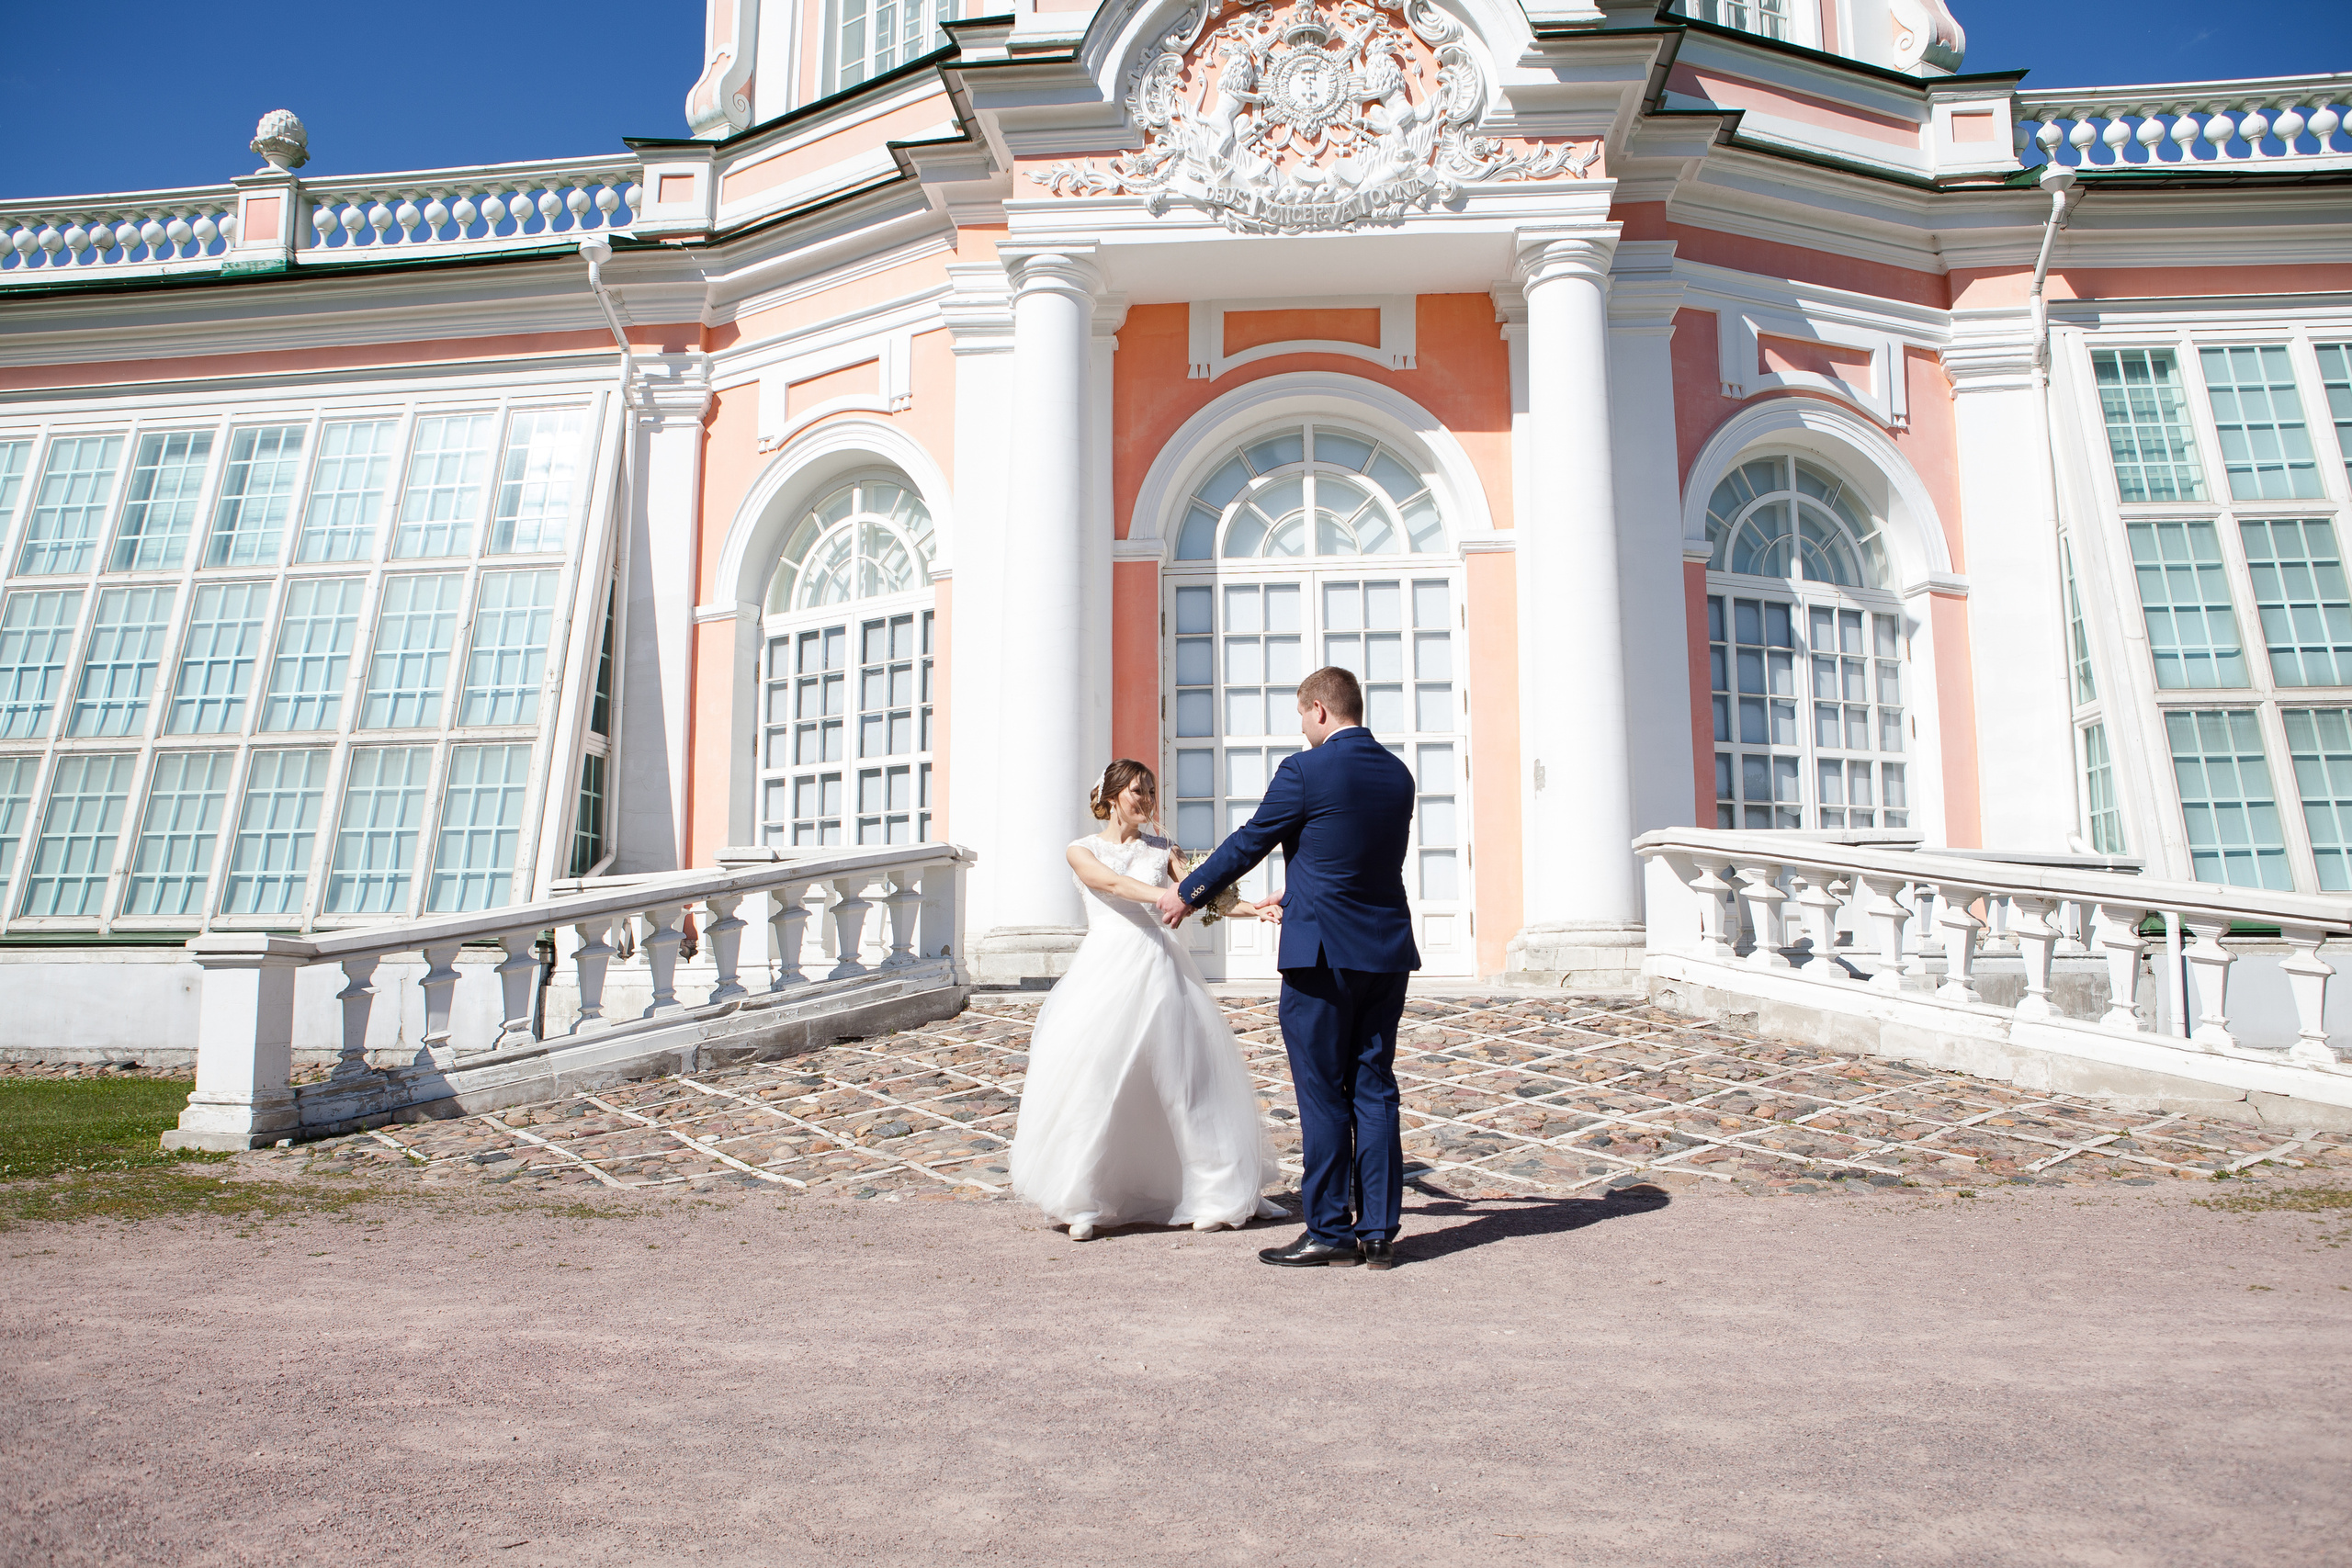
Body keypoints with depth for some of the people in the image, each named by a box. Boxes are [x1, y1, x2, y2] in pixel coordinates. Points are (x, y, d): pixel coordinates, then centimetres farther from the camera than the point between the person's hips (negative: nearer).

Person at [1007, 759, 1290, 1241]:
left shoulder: (1162, 849, 16)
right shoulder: (1082, 851, 8)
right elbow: (1113, 883, -11)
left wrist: (1251, 907, -11)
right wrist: (1163, 895, -29)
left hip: (1159, 964, 2)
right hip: (1107, 963, -2)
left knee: (1189, 1076, 2)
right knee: (1094, 1078, -9)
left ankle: (1223, 1193, 12)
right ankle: (1087, 1201, 1)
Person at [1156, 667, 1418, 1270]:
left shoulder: (1303, 771, -11)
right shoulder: (1398, 775, 9)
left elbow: (1248, 843, -2)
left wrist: (1187, 894, 13)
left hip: (1323, 955, -6)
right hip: (1387, 954, 6)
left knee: (1323, 1096, 3)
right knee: (1374, 1091, 10)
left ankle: (1330, 1232, 10)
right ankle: (1379, 1232, 14)